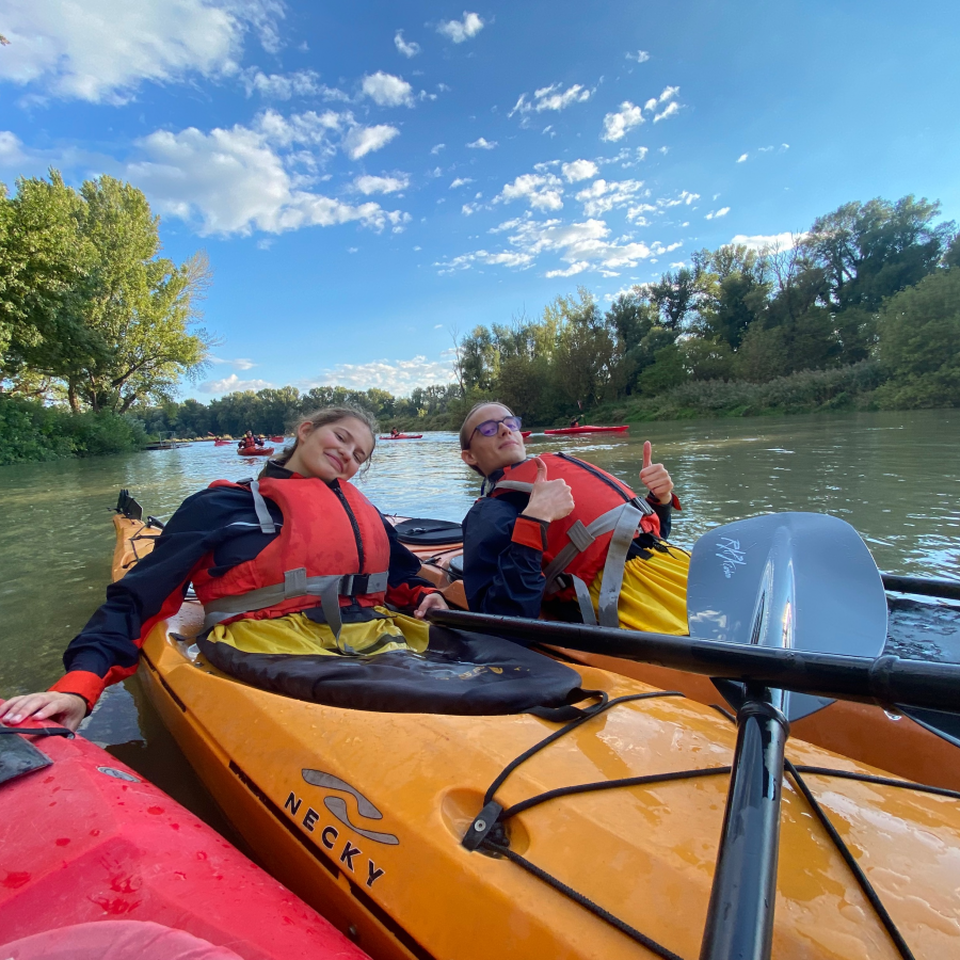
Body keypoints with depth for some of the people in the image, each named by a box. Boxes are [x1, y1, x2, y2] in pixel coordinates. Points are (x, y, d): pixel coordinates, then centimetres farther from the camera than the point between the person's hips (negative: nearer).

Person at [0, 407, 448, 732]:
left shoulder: (359, 507, 27)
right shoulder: (224, 505, 12)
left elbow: (399, 572, 33)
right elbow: (137, 598, 5)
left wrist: (422, 594, 10)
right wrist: (79, 684, -9)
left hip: (373, 641, 5)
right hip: (268, 646, -4)